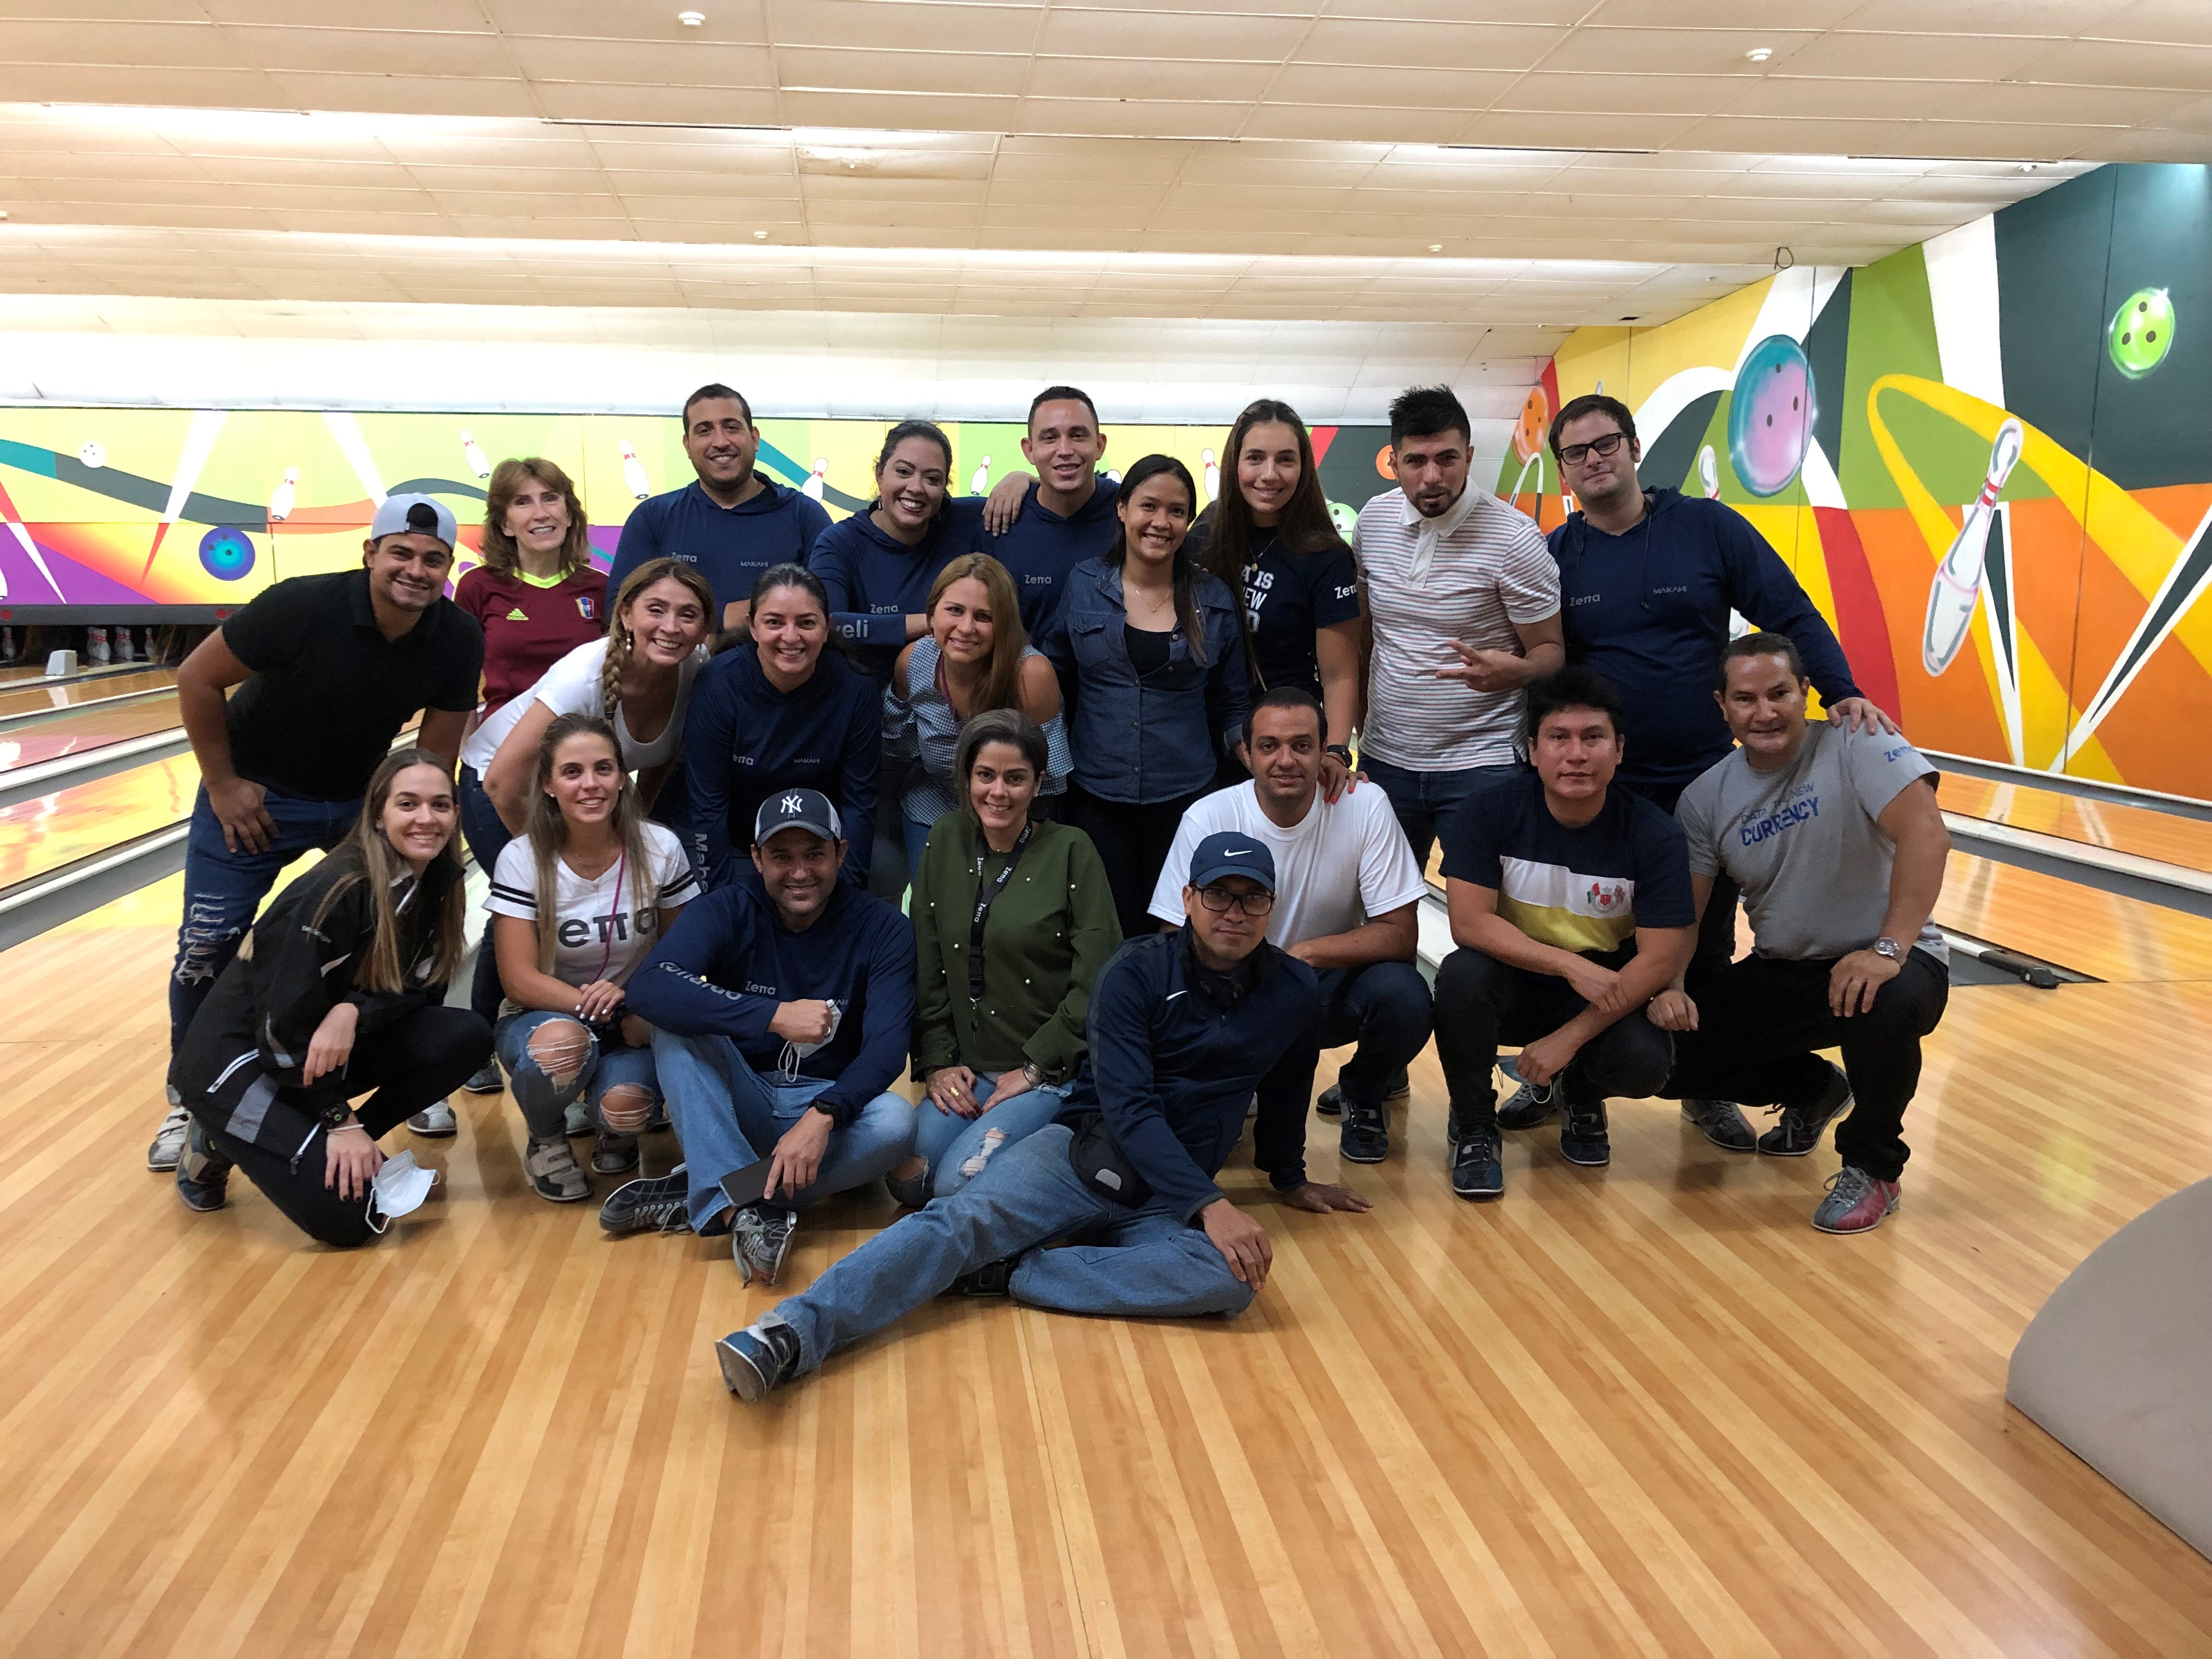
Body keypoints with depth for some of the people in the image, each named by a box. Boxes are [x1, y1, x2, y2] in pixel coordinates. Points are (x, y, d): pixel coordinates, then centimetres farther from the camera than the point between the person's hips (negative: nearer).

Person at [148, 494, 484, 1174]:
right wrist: (221, 784, -13)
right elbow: (197, 679, -18)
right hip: (259, 792, -3)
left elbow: (436, 752, -7)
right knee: (208, 945, -3)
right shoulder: (302, 607, -29)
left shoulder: (459, 639, -18)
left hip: (364, 795, 3)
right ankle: (191, 1099, 18)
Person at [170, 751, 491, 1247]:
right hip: (237, 1057, -7)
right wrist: (340, 1120, -18)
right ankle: (221, 1144, 5)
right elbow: (284, 1024, -22)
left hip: (331, 1046, 7)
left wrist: (354, 1011, -25)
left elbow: (422, 988, -3)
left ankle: (353, 1147, 1)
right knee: (348, 1212, -20)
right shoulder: (336, 891, -25)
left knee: (465, 1036, -14)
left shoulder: (439, 884, -4)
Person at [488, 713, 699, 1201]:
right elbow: (519, 978, -15)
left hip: (636, 1024, 1)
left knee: (624, 1106, -31)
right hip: (544, 1016, -1)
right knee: (563, 1041, -37)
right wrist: (606, 1009, -28)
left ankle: (615, 1131, 11)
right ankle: (546, 1142, -2)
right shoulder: (523, 859, -12)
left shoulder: (660, 849, -10)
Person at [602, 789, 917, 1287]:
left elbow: (887, 1045, -19)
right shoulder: (727, 911, -8)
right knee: (677, 1021, -25)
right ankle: (744, 1206, -37)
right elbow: (647, 988, -27)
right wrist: (775, 1016, -36)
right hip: (737, 1103, 0)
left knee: (896, 1123, -32)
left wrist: (822, 1116, -38)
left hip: (828, 1103, 0)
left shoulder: (882, 929, -8)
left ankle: (695, 1195, -25)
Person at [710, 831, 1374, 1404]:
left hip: (1166, 1202, 2)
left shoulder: (1294, 993, 5)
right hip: (1082, 1152, -2)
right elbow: (1127, 1107, -14)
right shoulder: (1138, 971, -6)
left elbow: (1285, 1093, 25)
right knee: (965, 1216, -31)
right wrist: (1211, 1205, -25)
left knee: (1234, 1277, -32)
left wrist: (1289, 1179, 35)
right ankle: (792, 1334, -46)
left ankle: (1004, 1273, -28)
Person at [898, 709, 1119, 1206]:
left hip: (1051, 1071, -5)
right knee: (906, 1180, -13)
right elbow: (926, 967, 7)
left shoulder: (1070, 850, -7)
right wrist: (937, 1062, -1)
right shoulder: (946, 842, 5)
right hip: (966, 1069, 5)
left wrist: (1036, 1067, -12)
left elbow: (1096, 978, -12)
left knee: (958, 1183, -21)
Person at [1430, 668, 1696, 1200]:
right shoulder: (1488, 813, -14)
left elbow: (1661, 960, -16)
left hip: (1603, 997, 0)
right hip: (1512, 987, 0)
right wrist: (1572, 965, -31)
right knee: (1462, 975, -33)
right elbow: (1470, 922, -21)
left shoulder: (1654, 834, -14)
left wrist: (1568, 1039, -21)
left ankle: (1579, 1093, 11)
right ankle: (1473, 1127, -7)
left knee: (1645, 1062, -30)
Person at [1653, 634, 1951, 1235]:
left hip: (1882, 963, -5)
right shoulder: (1706, 798, -2)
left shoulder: (1857, 745, -16)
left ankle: (1872, 1167, -8)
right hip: (1781, 976, 5)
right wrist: (1667, 986, -20)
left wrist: (1890, 949, -39)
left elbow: (1926, 834, -30)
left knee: (1886, 1007, -40)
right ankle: (1812, 1089, 20)